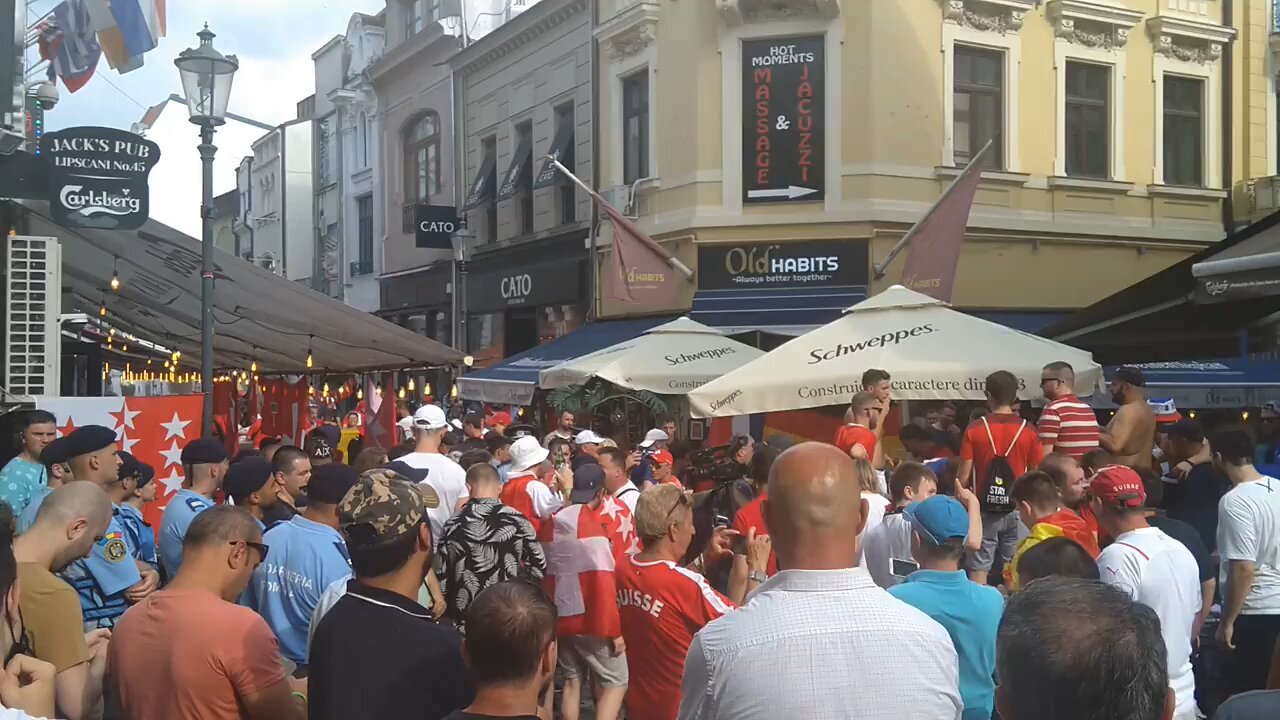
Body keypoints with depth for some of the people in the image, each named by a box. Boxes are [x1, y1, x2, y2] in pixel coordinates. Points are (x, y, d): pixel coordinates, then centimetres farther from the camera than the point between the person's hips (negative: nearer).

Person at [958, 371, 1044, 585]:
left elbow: (964, 476, -6)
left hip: (984, 509, -1)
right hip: (1017, 509, 1)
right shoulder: (1028, 432, -3)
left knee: (979, 569, 4)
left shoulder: (974, 430, -6)